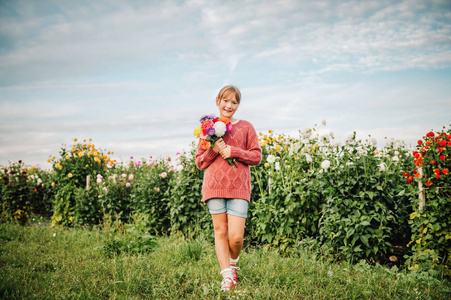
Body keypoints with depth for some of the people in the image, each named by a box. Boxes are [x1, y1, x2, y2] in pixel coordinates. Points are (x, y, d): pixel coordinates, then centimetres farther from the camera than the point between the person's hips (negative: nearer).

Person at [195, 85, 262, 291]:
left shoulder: (246, 127, 10)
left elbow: (256, 157, 5)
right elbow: (200, 162, 13)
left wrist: (234, 151, -9)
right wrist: (213, 150, -6)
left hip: (239, 188, -1)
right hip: (214, 187, 1)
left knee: (236, 237, -7)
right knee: (220, 231, 2)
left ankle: (233, 263, 25)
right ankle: (228, 276, 12)